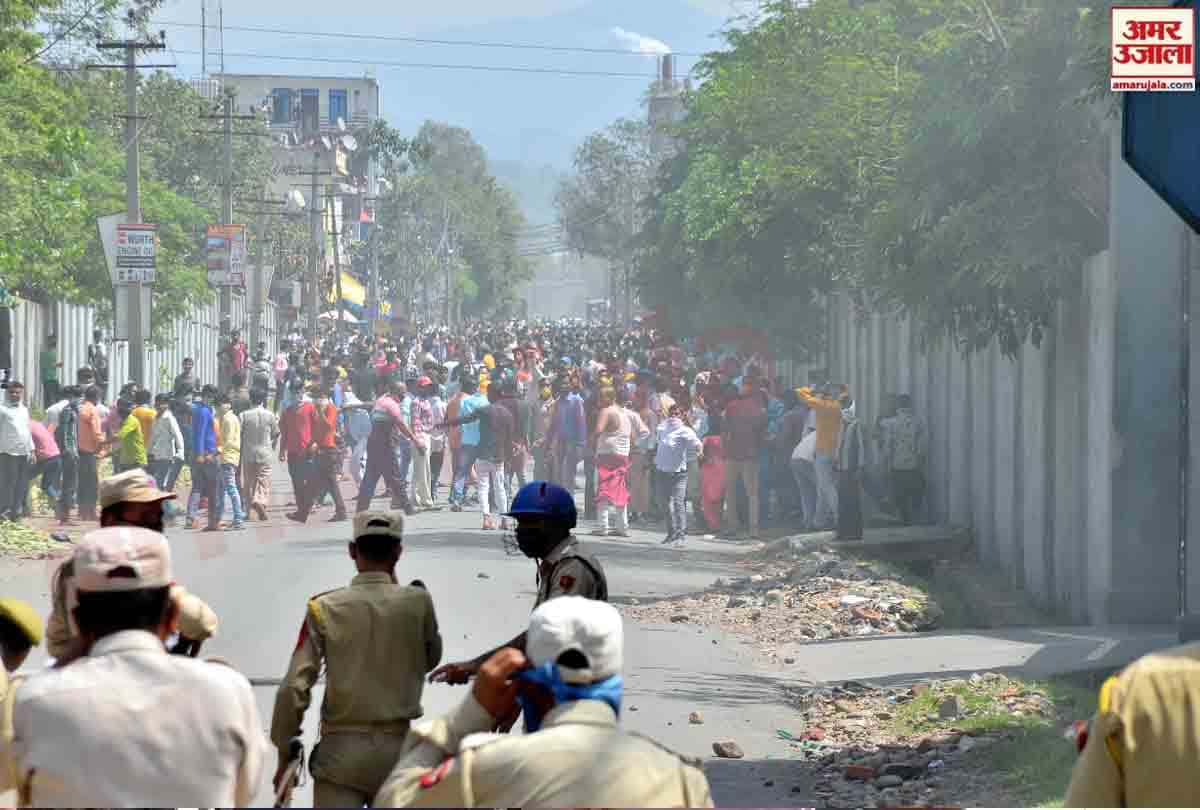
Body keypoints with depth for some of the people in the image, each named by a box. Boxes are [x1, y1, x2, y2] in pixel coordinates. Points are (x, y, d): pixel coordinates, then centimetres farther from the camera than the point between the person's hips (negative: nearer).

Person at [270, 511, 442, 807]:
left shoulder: (324, 608, -6)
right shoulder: (417, 602, -3)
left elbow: (294, 688, -8)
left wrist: (285, 755, 3)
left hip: (341, 749, -2)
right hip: (397, 749, 2)